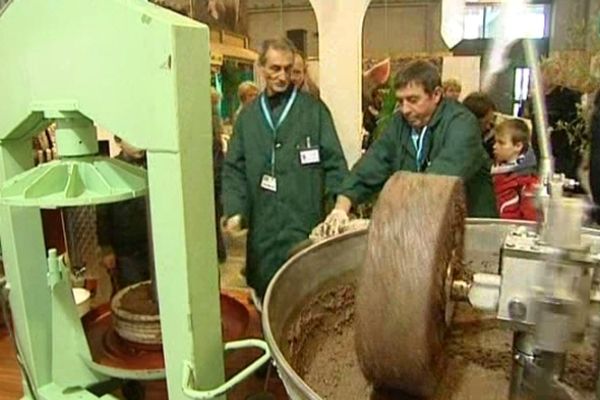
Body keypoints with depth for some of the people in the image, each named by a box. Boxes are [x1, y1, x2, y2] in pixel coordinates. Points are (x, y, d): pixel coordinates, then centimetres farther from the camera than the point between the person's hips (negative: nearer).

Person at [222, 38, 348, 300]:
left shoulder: (314, 110, 1)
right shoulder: (248, 116, 10)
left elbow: (334, 163, 0)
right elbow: (234, 169, 9)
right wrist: (235, 210, -4)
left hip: (306, 224, -3)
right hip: (262, 228, 3)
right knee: (265, 294, 13)